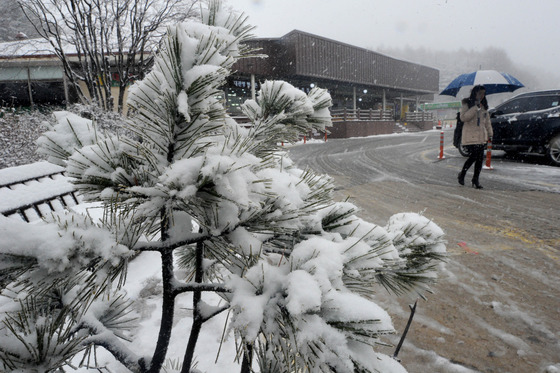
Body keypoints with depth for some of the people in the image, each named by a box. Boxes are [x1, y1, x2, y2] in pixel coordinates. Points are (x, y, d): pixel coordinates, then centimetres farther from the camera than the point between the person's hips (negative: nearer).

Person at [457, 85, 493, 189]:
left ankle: (475, 180, 10)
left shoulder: (484, 106, 17)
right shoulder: (467, 104, -2)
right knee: (473, 156, -13)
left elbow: (487, 121, 21)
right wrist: (475, 107, -20)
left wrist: (490, 134, 16)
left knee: (480, 158, 1)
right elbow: (463, 117, -16)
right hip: (470, 136, -6)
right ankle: (462, 175, 9)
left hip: (481, 136, 6)